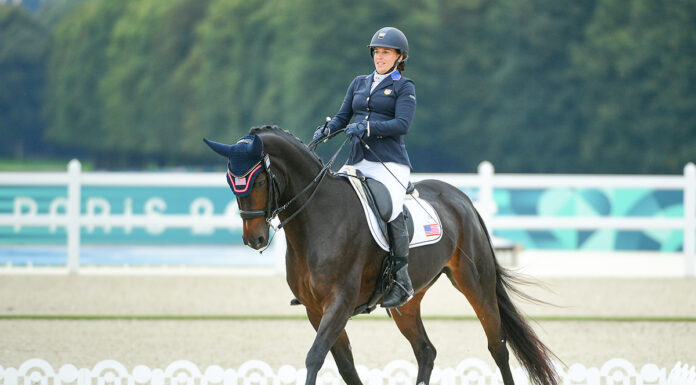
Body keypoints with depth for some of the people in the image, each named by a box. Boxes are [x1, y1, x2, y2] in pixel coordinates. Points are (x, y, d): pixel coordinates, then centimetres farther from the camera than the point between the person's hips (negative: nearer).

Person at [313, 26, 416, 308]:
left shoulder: (404, 88, 4)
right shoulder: (359, 83, 21)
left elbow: (402, 124, -9)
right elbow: (343, 116, 18)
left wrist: (367, 127, -23)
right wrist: (326, 130, -5)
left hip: (390, 163, -6)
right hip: (358, 161, 6)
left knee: (392, 209, -29)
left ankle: (402, 278, -19)